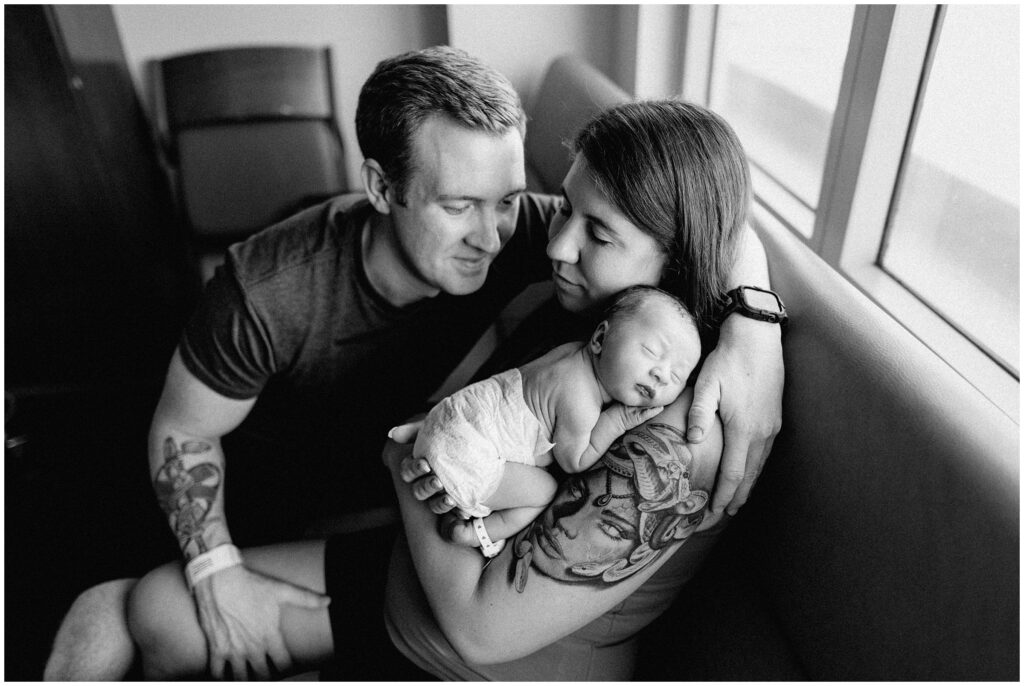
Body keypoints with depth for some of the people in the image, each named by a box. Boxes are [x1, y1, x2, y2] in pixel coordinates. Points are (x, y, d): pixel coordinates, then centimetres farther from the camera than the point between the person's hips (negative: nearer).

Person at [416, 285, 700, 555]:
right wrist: (614, 422, -13)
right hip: (464, 451, -9)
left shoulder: (577, 352, -1)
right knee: (545, 492, -1)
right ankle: (475, 533, 5)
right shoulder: (580, 405, -27)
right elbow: (573, 462, -8)